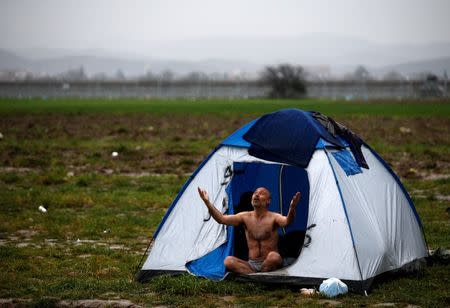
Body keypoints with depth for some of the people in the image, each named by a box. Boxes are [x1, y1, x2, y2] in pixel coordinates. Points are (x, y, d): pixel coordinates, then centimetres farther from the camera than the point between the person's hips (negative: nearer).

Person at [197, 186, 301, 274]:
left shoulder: (273, 217, -8)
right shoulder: (245, 217, 4)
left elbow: (287, 221, -32)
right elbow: (222, 219, -5)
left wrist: (292, 208, -55)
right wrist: (207, 203, -17)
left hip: (268, 264, -4)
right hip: (251, 264, 4)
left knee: (274, 256, -37)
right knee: (228, 261, -22)